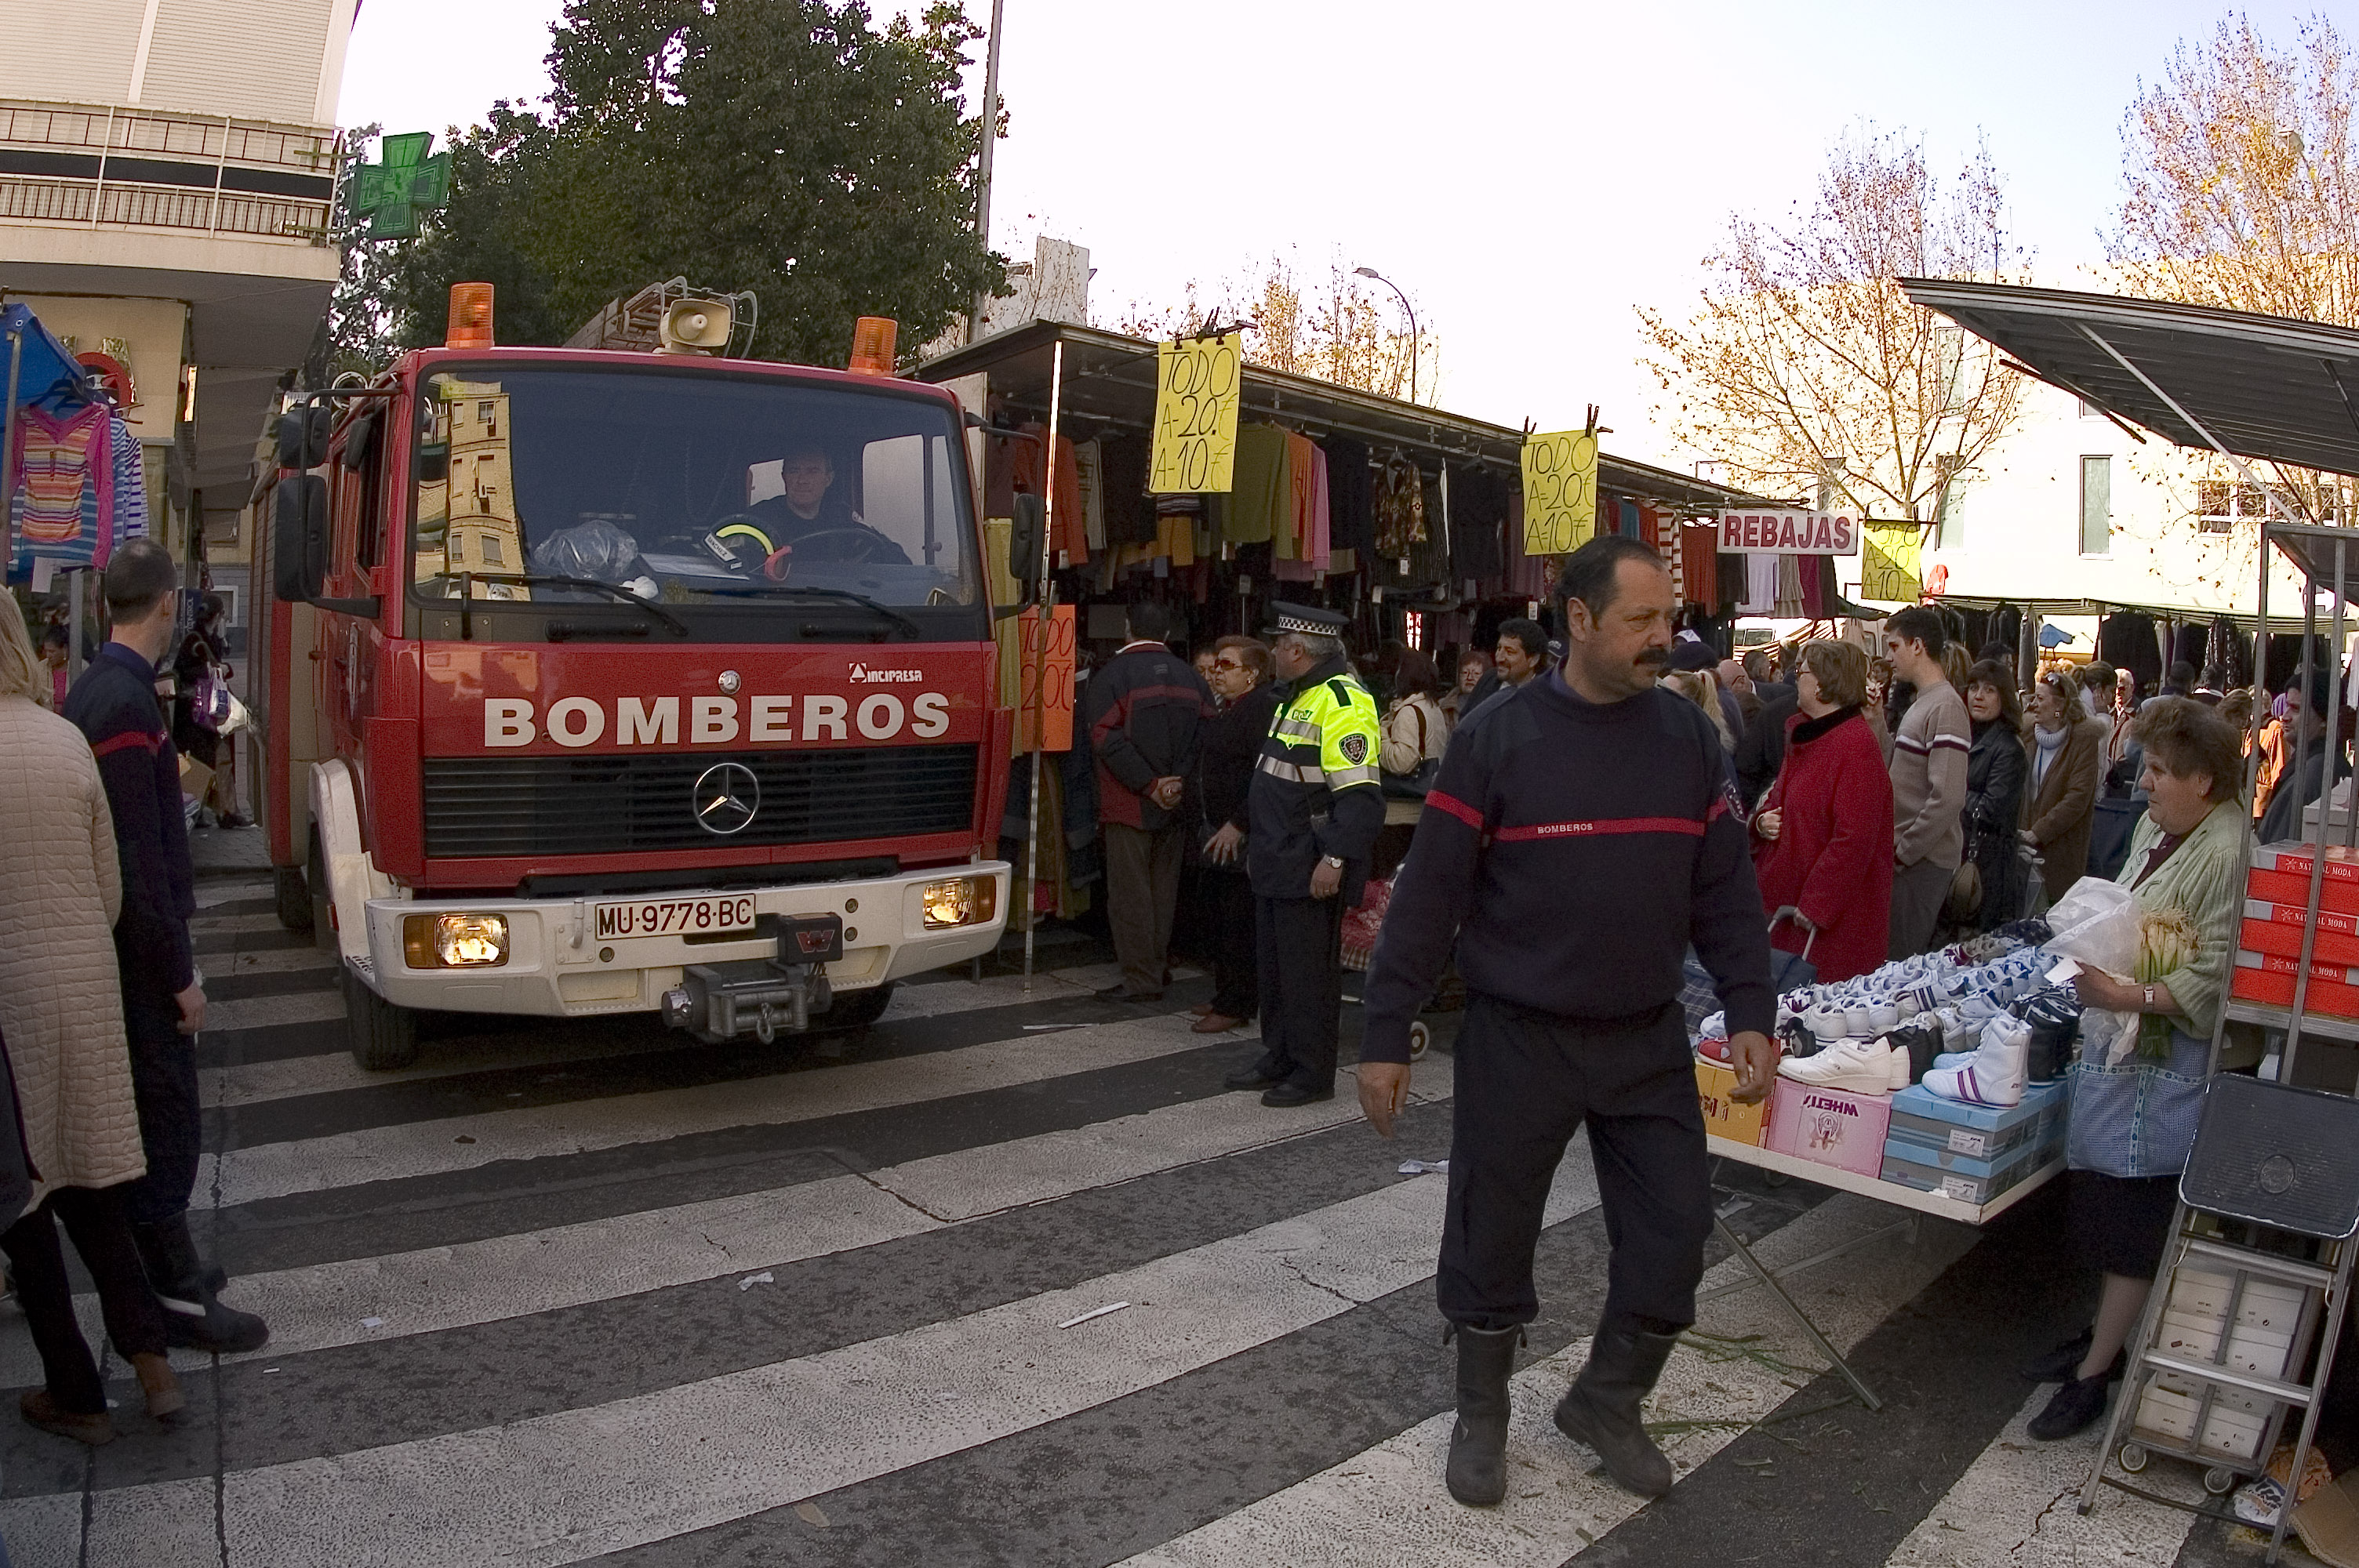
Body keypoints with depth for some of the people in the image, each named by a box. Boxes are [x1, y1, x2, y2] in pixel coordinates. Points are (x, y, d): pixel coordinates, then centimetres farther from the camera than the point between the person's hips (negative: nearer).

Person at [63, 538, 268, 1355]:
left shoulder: (93, 688, 8)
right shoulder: (127, 705, -23)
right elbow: (139, 859, -23)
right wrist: (179, 973, -18)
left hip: (123, 946, 10)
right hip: (141, 952, -10)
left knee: (153, 1112, 19)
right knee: (167, 1119, 0)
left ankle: (162, 1258, 31)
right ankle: (175, 1295, 11)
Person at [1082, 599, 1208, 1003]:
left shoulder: (1111, 676, -8)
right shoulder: (1189, 677, 6)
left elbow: (1107, 739, -16)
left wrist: (1150, 785, -15)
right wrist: (1179, 782, -4)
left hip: (1129, 803, -5)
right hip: (1177, 804, 5)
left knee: (1130, 890, -1)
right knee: (1165, 886, 15)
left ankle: (1142, 977, 0)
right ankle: (1159, 964, 25)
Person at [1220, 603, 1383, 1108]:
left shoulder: (1341, 700, -18)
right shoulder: (1298, 697, 15)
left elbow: (1360, 795, -24)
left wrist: (1335, 859, -26)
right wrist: (1255, 841, 24)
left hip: (1310, 870, -10)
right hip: (1277, 863, 10)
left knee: (1309, 971, 0)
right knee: (1275, 965, 17)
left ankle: (1313, 1072, 12)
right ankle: (1279, 1057, 30)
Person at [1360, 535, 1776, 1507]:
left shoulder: (1688, 737, 1)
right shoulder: (1497, 737, -11)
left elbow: (1725, 889, 6)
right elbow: (1429, 894, -10)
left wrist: (1750, 1013, -1)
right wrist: (1386, 1035, -10)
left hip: (1648, 1039, 3)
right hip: (1516, 1038, -3)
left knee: (1673, 1234, 7)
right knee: (1491, 1240, 9)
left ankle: (1605, 1403, 34)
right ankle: (1481, 1416, 34)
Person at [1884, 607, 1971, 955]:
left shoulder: (1945, 707, -15)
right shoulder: (1920, 703, 17)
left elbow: (1948, 798, -24)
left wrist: (1902, 852, -18)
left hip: (1924, 861, -9)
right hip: (1907, 857, 9)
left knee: (1903, 962, -4)